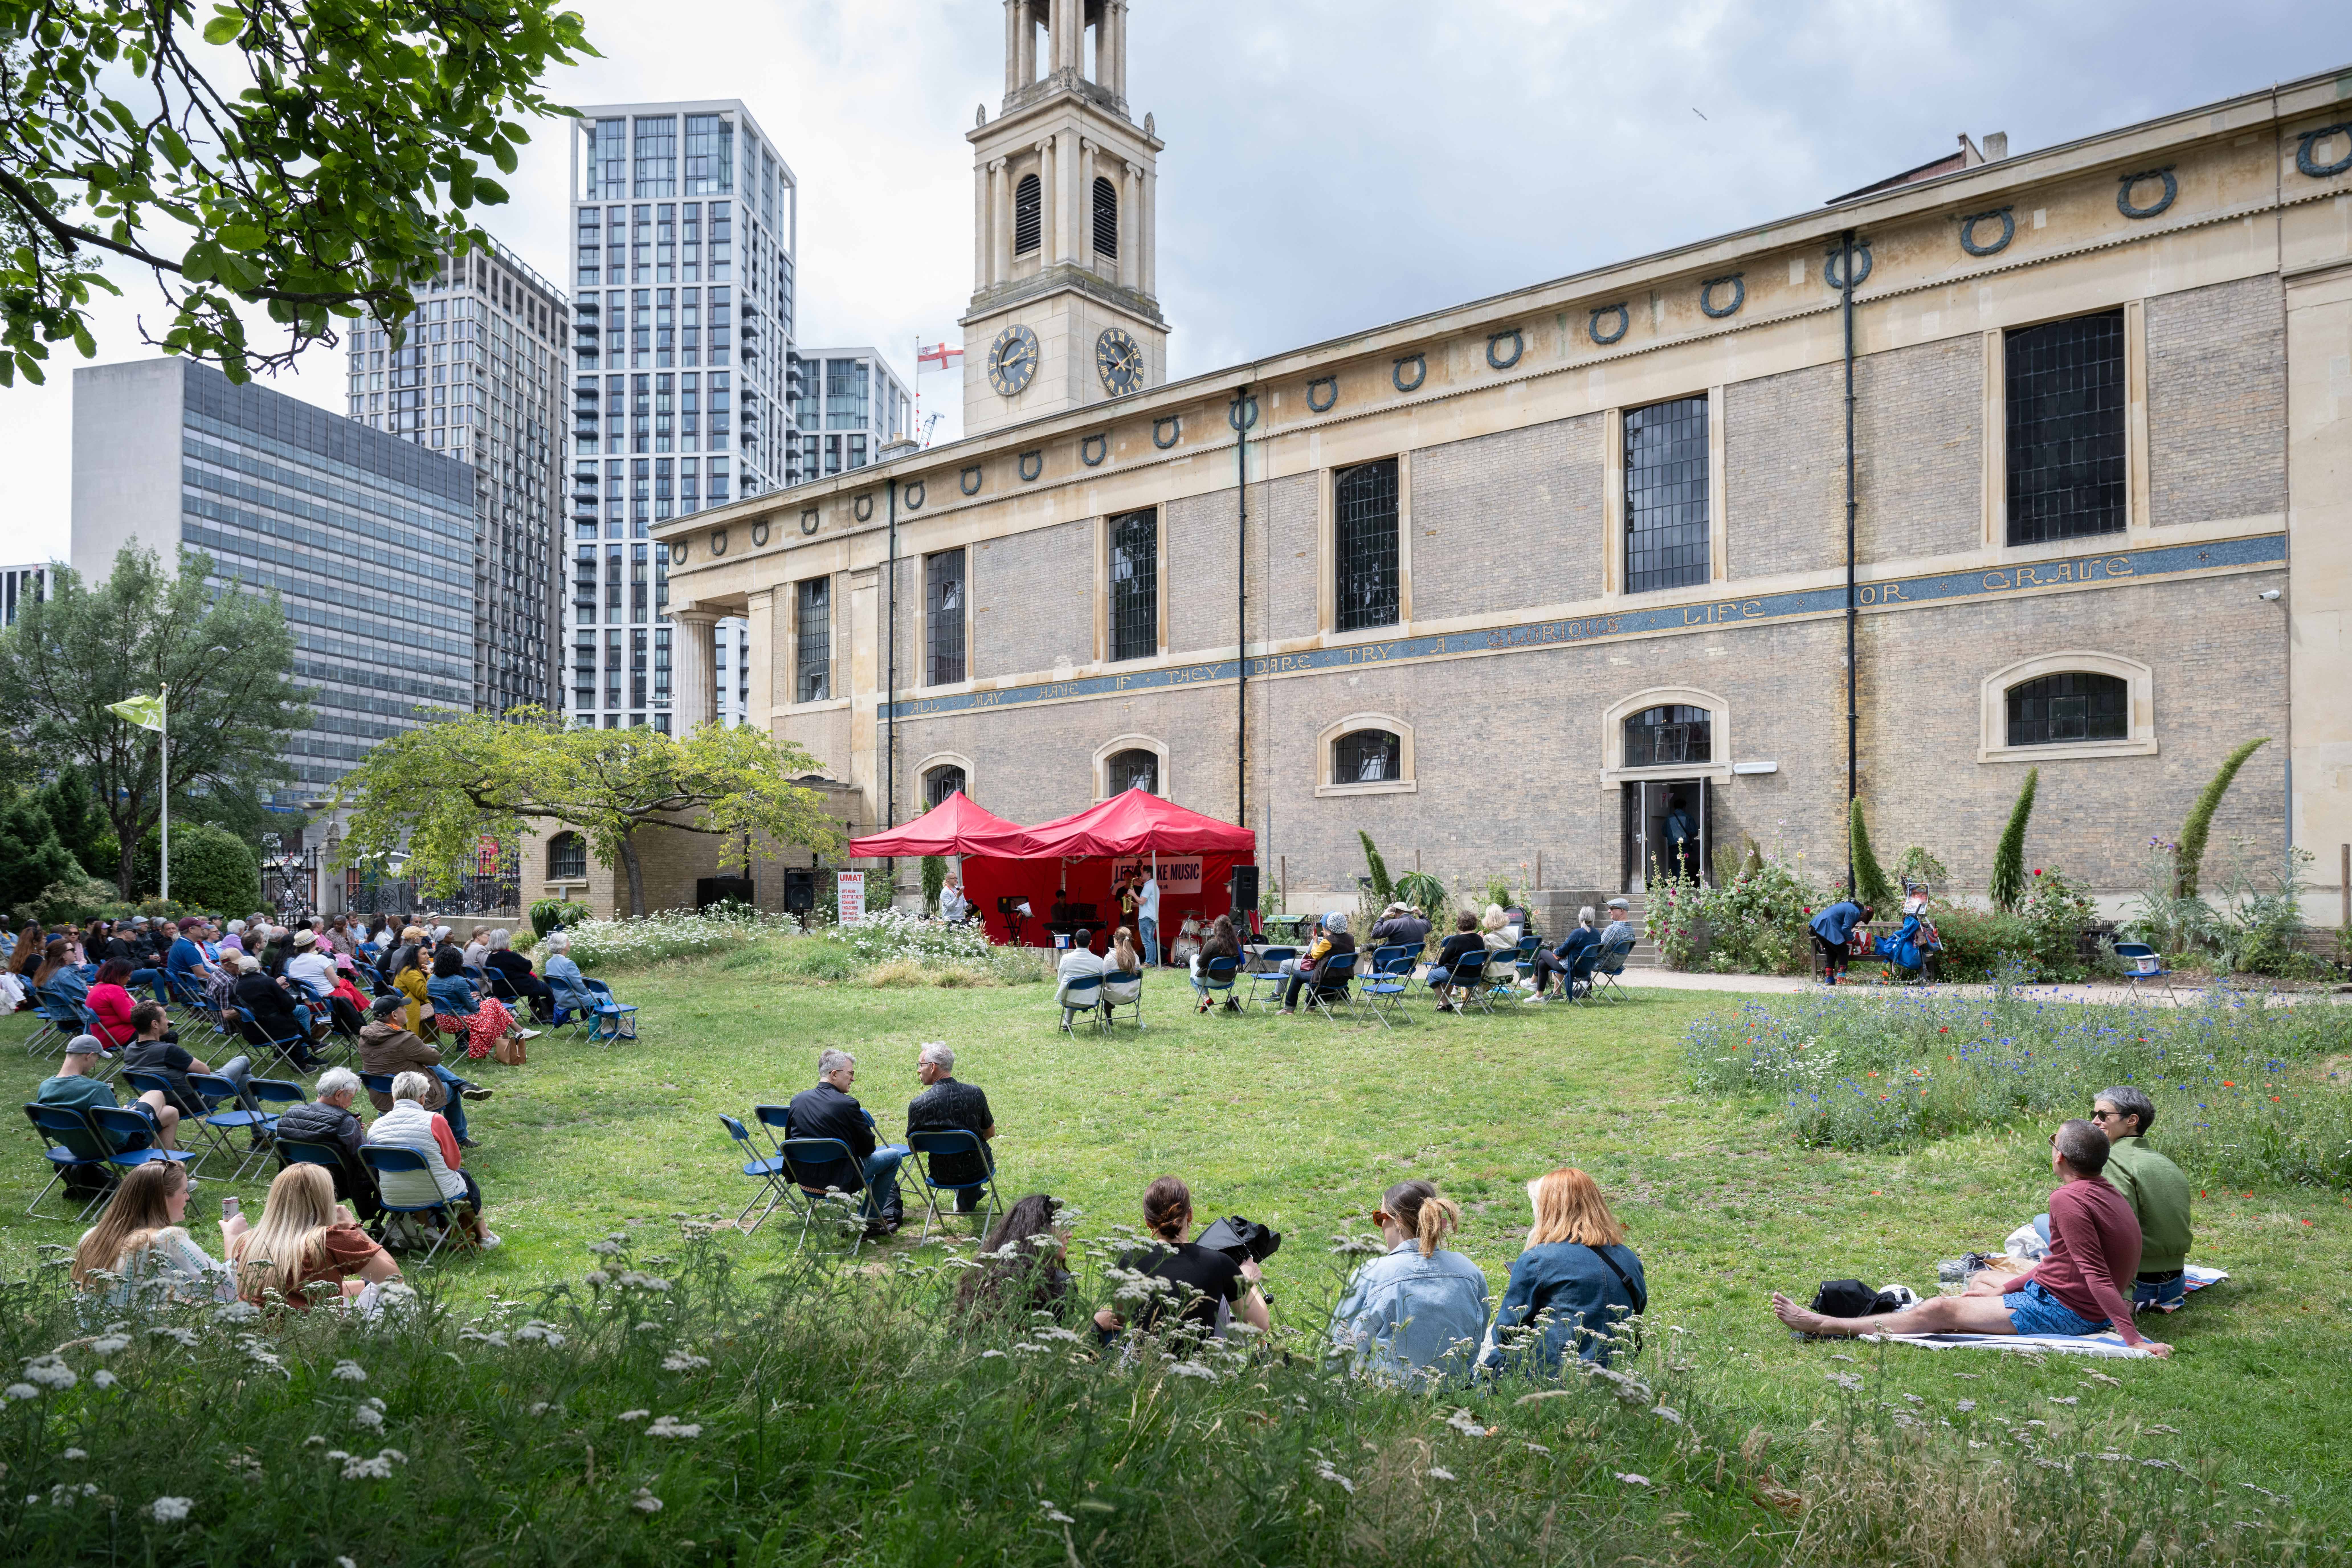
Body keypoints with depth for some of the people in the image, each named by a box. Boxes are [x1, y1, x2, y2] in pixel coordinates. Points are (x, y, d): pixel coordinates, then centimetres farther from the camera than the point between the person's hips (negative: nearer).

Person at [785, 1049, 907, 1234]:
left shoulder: (798, 1099, -1)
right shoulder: (847, 1104, -19)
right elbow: (869, 1147, -10)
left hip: (803, 1177, 7)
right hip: (838, 1181, -7)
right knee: (894, 1155, 11)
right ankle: (868, 1219, 18)